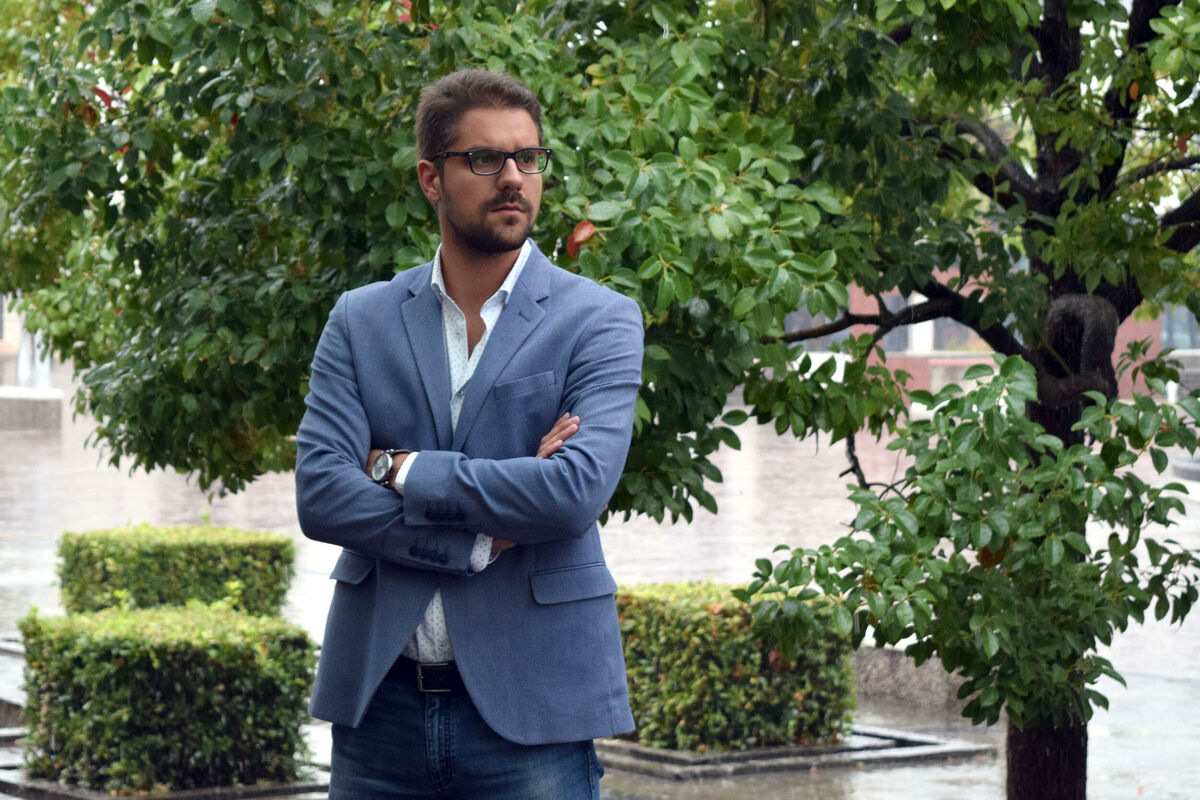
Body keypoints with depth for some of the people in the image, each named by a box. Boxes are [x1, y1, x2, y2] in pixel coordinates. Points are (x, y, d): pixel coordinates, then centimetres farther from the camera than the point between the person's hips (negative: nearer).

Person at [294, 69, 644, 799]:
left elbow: (578, 490, -15)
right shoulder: (361, 321, 9)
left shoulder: (599, 321, 1)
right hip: (381, 700, 2)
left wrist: (404, 470, -9)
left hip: (528, 707, -2)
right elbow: (319, 495, -4)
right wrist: (485, 537, -12)